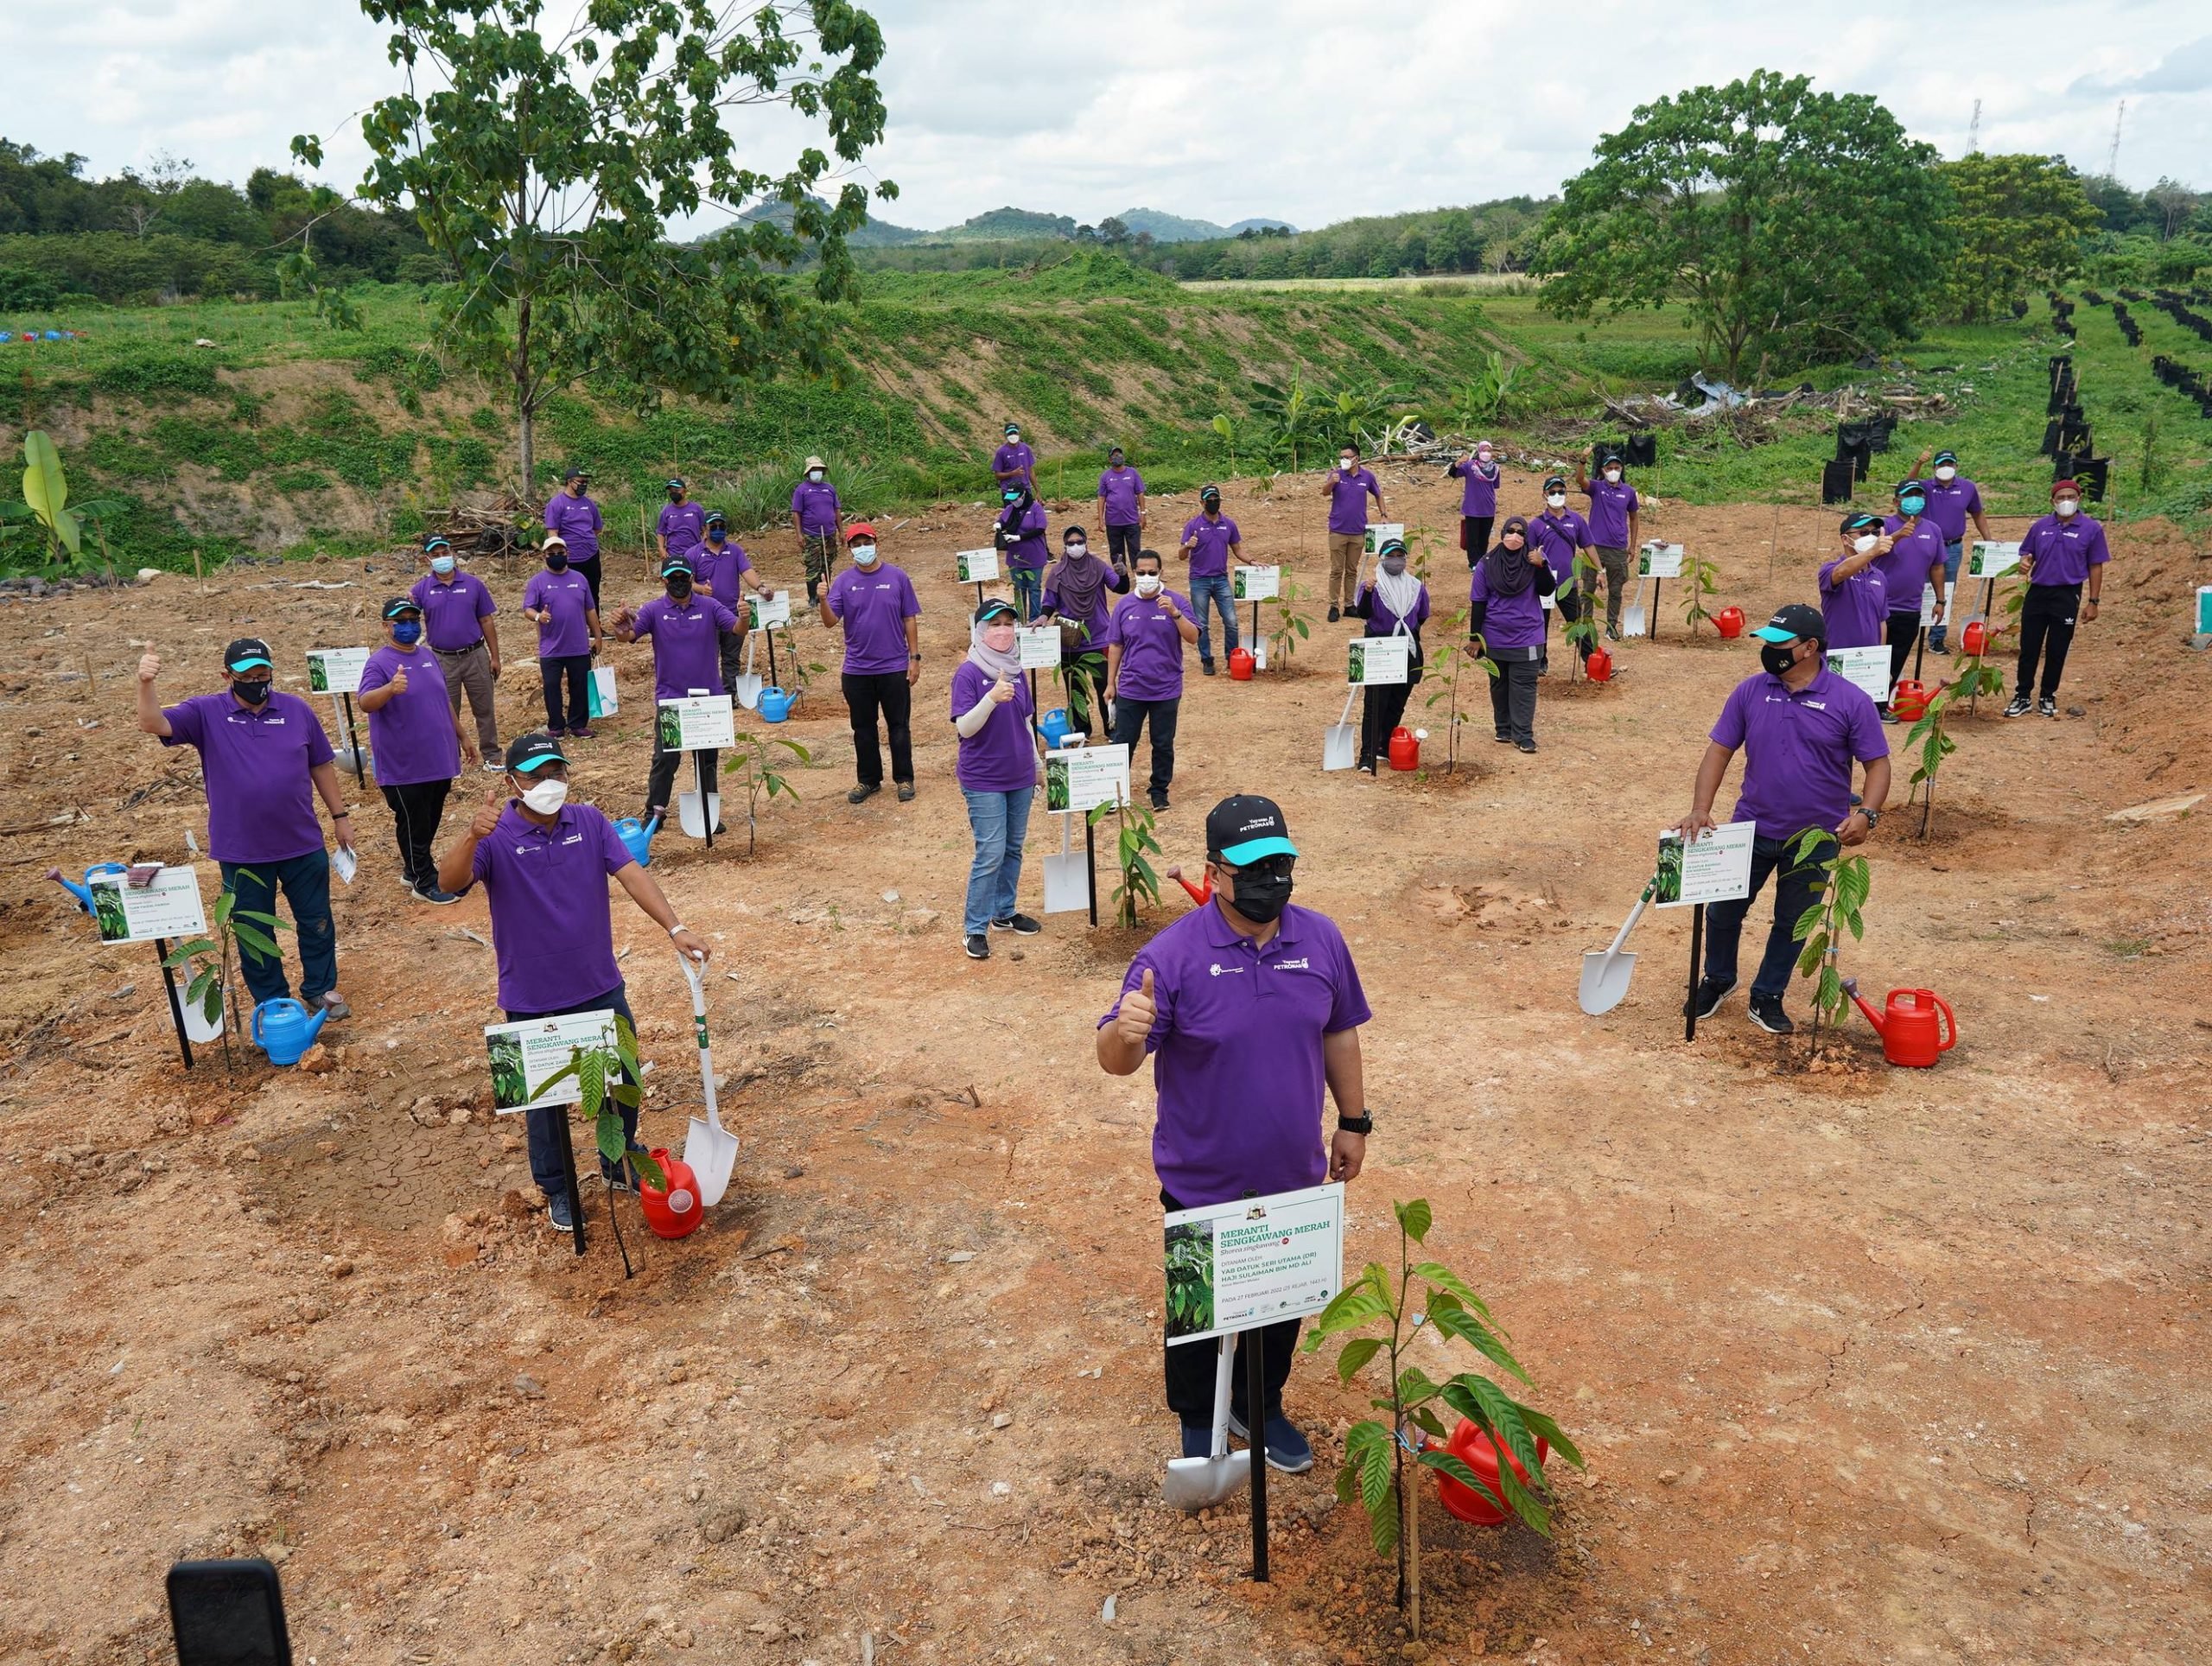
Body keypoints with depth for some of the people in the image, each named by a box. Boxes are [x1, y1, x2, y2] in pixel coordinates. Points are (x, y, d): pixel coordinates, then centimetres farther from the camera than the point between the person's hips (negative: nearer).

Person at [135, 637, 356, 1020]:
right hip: (241, 853, -1)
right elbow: (154, 724, -20)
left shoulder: (297, 710, 0)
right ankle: (272, 1002, 28)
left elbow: (321, 765, 8)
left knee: (316, 922, 14)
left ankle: (321, 989, 33)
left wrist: (340, 815, 11)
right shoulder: (206, 713, -5)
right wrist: (146, 684, -39)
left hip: (303, 845, 1)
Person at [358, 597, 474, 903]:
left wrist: (463, 736, 21)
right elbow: (365, 702, -30)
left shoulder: (428, 657, 10)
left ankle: (414, 870, 33)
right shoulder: (380, 663, -13)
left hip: (439, 760, 7)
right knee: (413, 826, 4)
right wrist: (390, 688, -49)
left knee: (431, 822, 17)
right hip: (403, 766, -7)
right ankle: (424, 883, 15)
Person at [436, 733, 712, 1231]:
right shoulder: (496, 836, -14)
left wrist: (675, 928, -25)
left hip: (601, 988, 3)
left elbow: (631, 874, -12)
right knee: (545, 1099, 13)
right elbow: (449, 882, -29)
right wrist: (472, 836, -49)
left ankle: (620, 1163, 43)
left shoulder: (590, 822, -4)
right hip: (533, 1001, -3)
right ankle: (556, 1188, 34)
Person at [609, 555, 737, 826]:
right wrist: (621, 628, -43)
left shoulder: (709, 607, -3)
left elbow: (737, 628, -15)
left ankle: (708, 814, 23)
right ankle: (655, 812, 10)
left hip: (708, 697, 1)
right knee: (665, 758, 1)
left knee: (708, 758, 12)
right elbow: (628, 635, -18)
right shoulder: (654, 610, -5)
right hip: (670, 699, -1)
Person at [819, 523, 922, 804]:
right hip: (857, 670, 2)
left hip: (895, 667, -1)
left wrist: (915, 657, -1)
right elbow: (831, 621, -7)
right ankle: (869, 780, 23)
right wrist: (823, 600, -27)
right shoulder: (843, 581, 1)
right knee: (863, 729, 11)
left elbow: (909, 620, 2)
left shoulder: (897, 578, -1)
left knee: (899, 726, 6)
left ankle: (904, 779, 17)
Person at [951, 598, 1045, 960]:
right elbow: (963, 728, -20)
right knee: (991, 853, -7)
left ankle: (1004, 912, 29)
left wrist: (1038, 763, 19)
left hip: (1020, 776, 6)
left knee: (1014, 848, 14)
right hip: (983, 780, -6)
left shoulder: (1015, 670, 6)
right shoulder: (968, 673, -13)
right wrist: (992, 697, -33)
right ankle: (975, 928, 4)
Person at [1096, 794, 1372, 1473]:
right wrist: (1126, 1032, -45)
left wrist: (1353, 1121, 10)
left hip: (1294, 1176, 4)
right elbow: (1116, 1062, -22)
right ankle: (1198, 1422, 40)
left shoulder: (1321, 939, -6)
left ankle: (1261, 1404, 47)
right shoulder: (1172, 955, -21)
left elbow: (1340, 1034, 7)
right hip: (1203, 1183, -4)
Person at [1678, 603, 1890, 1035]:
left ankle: (1767, 997, 31)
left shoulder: (1850, 701, -11)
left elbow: (1878, 763, -6)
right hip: (1751, 829, 2)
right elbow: (1720, 751, -2)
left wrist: (1866, 813, -24)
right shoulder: (1750, 691, -5)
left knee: (1792, 923, 13)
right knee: (1723, 910, 11)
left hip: (1815, 839, -1)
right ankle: (1717, 979, 37)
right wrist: (1700, 809, -14)